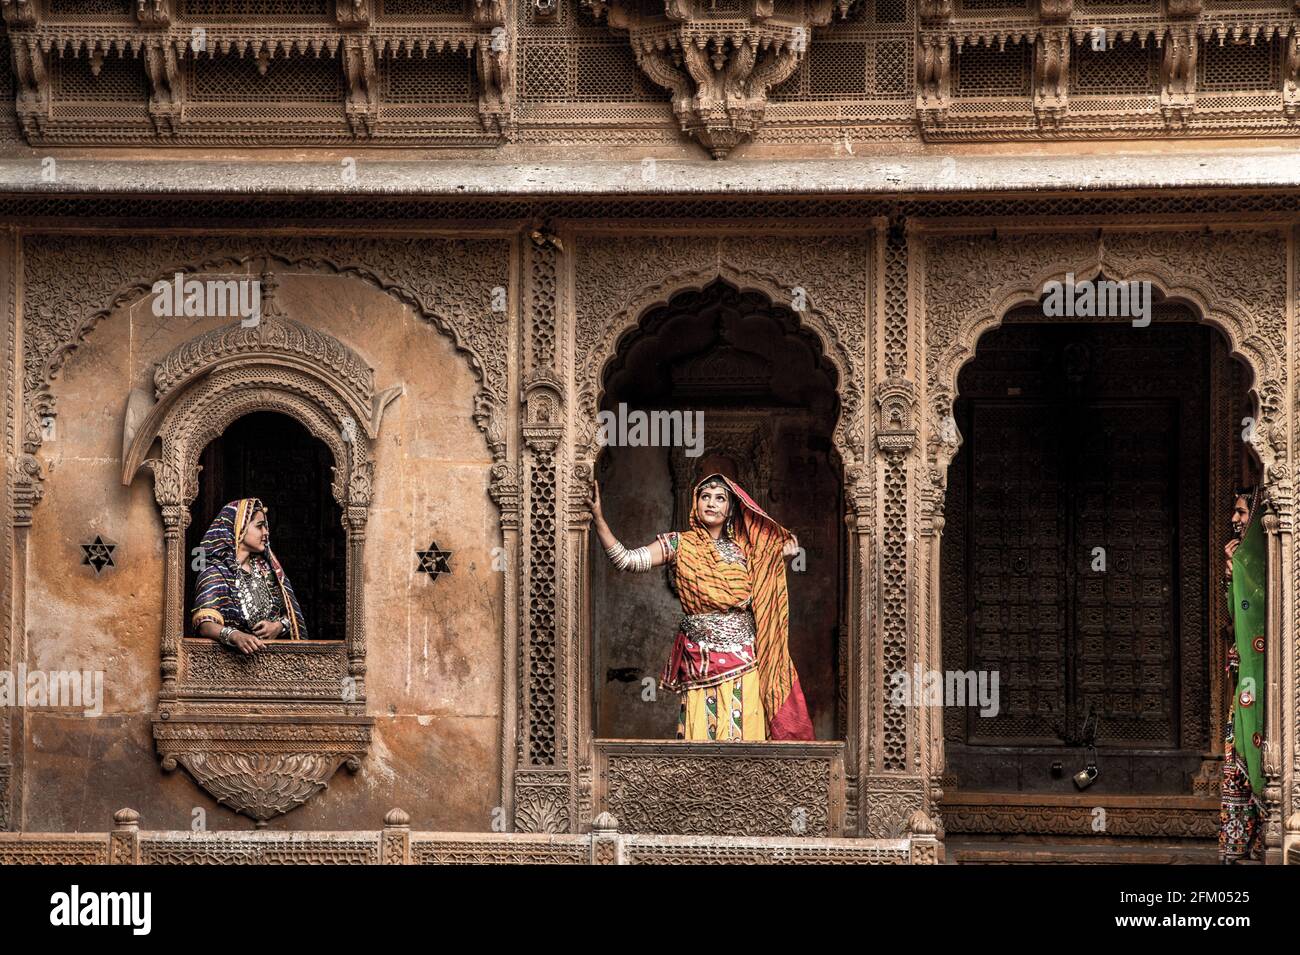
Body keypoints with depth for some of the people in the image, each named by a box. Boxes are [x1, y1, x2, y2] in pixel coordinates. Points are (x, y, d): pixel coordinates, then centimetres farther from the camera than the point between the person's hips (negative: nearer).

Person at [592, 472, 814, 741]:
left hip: (743, 660, 2)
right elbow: (626, 560, -8)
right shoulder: (679, 544, 2)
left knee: (743, 729, -1)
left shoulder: (743, 548, 10)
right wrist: (597, 517, -17)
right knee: (701, 732, -5)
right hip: (699, 663, -2)